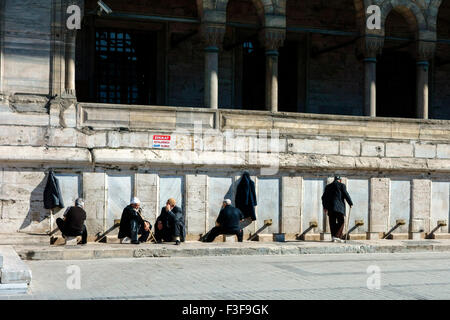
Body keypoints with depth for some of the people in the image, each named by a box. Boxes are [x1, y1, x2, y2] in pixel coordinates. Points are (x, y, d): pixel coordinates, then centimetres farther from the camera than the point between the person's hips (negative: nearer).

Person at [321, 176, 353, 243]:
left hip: (330, 207, 5)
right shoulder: (342, 185, 3)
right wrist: (350, 203, 6)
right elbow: (346, 195, -4)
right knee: (341, 222, 0)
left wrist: (325, 207, 24)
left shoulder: (328, 186, 16)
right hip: (339, 207, -4)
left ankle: (333, 236, 6)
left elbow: (324, 197, 16)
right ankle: (336, 236, -12)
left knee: (332, 223, 9)